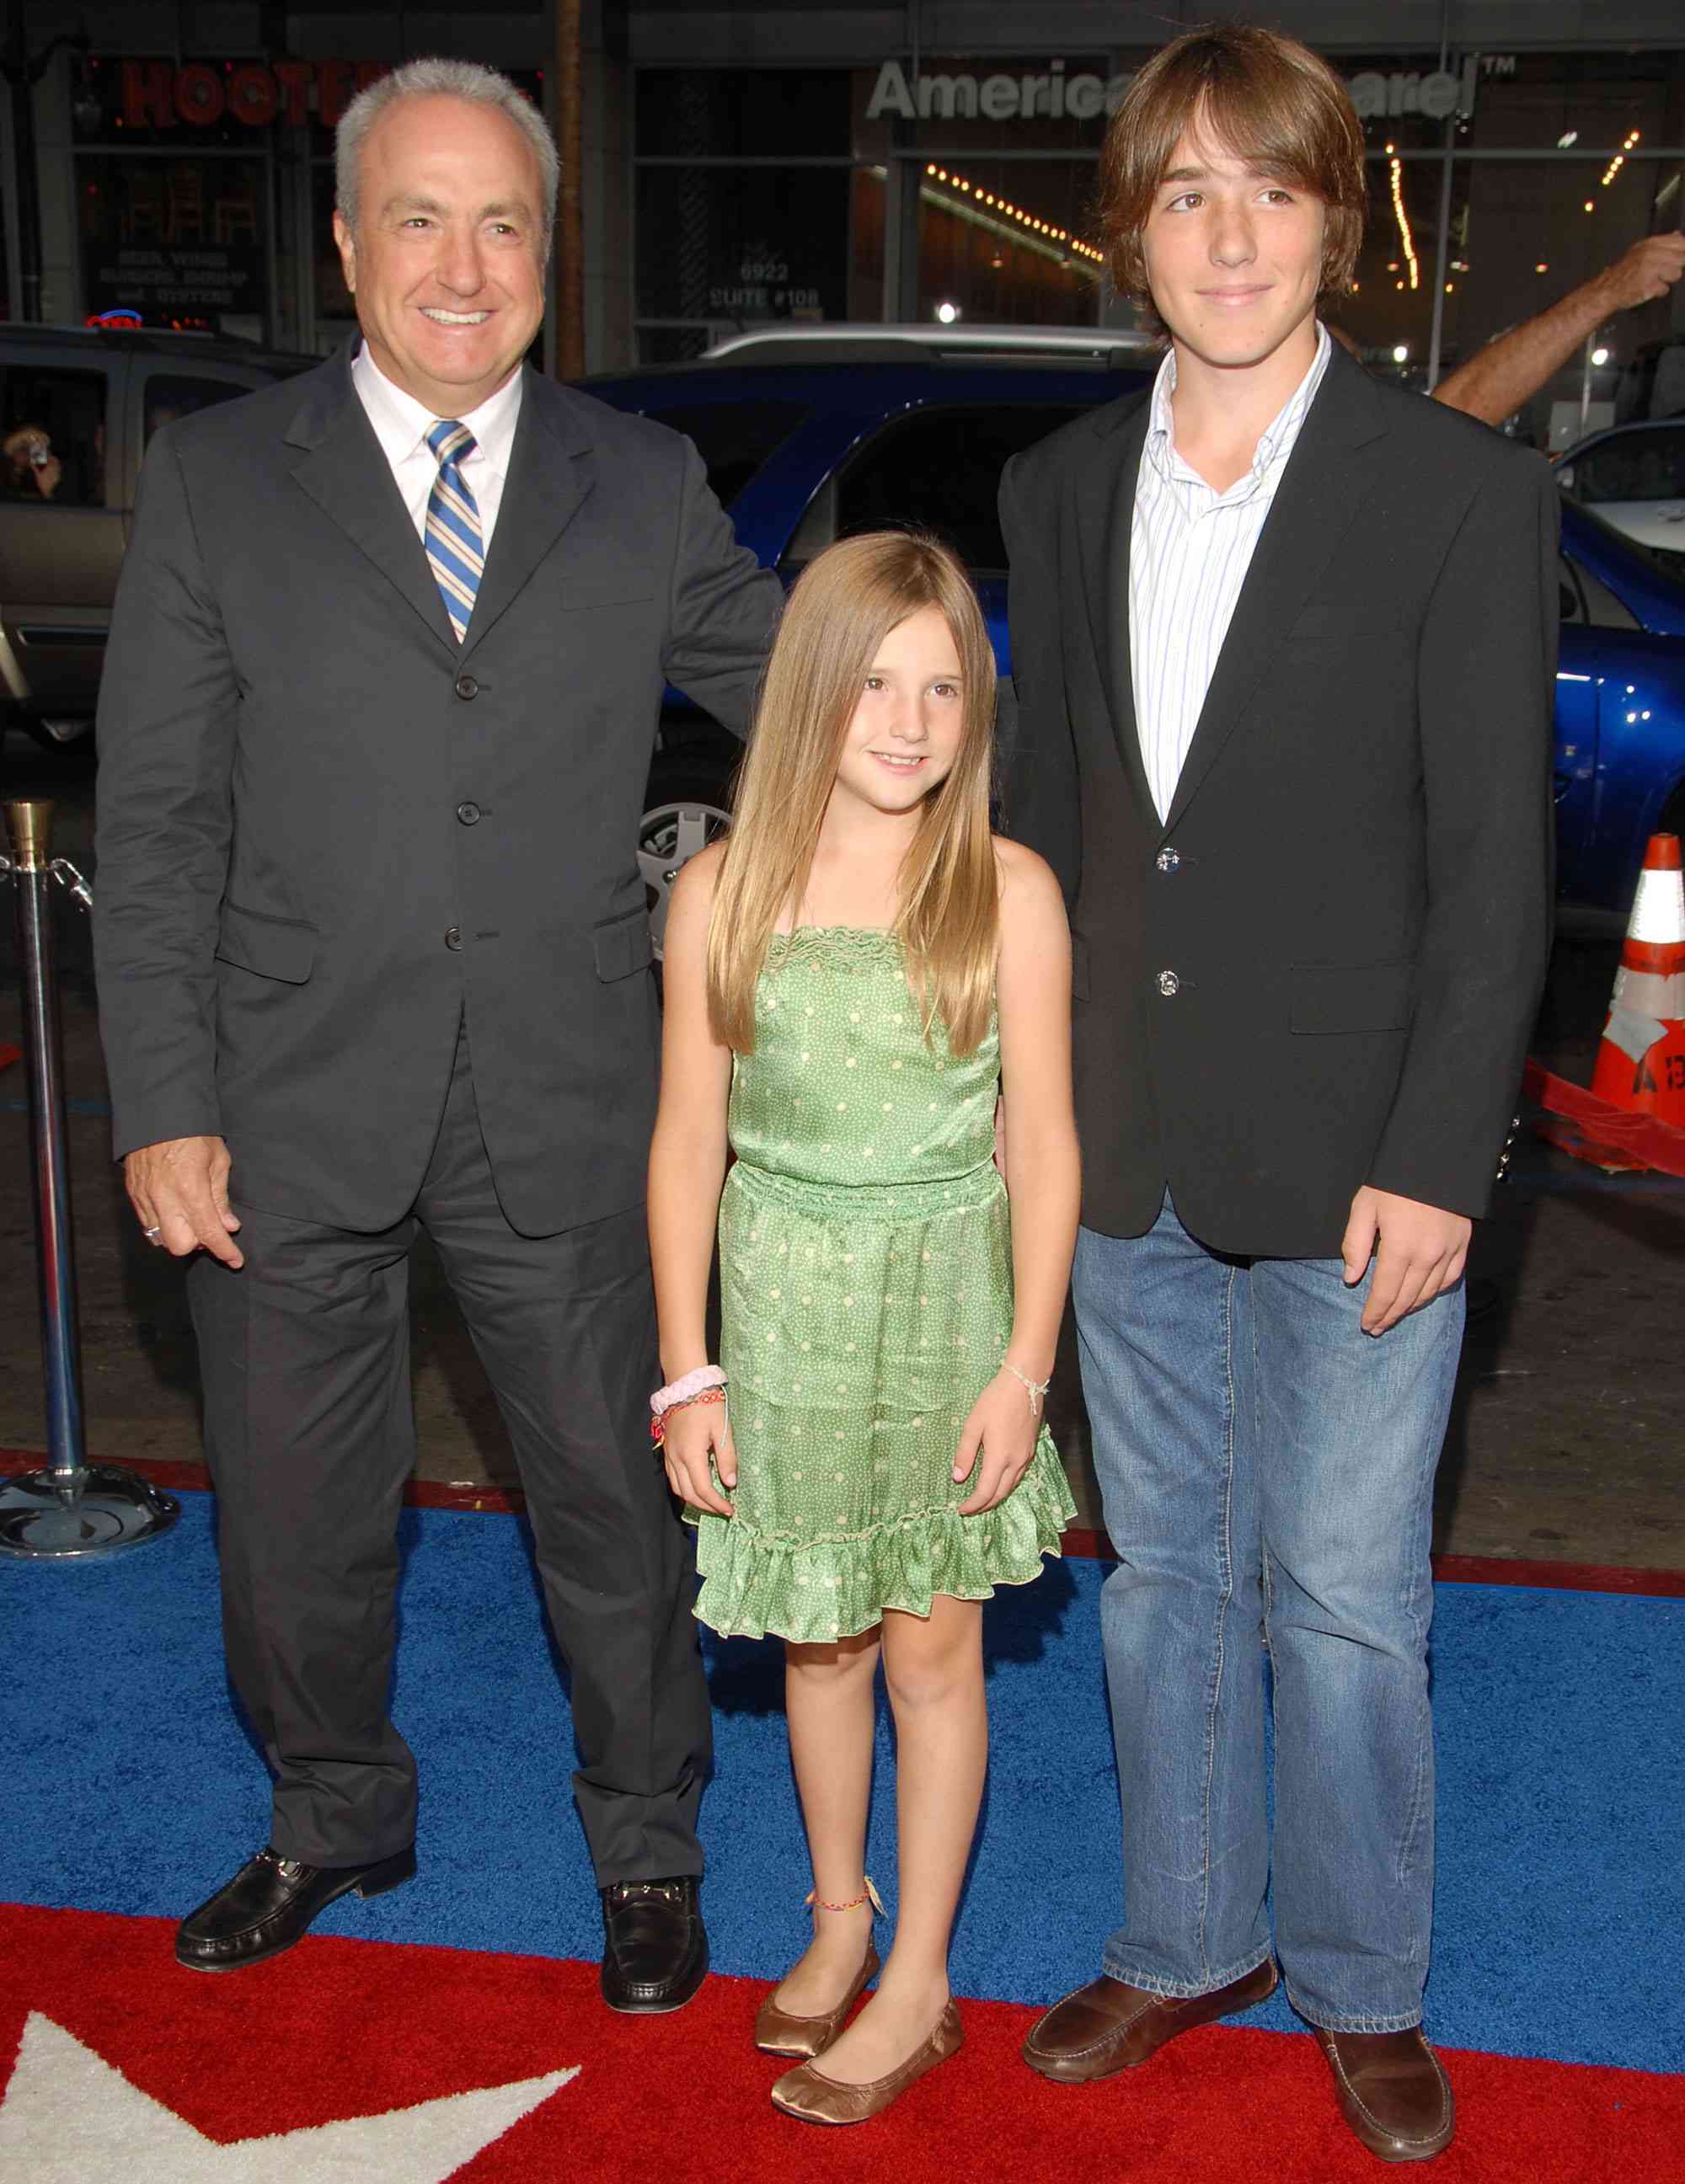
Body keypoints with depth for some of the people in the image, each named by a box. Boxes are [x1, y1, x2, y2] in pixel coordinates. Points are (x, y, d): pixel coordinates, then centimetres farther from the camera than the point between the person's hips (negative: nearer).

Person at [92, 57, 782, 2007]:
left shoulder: (644, 489, 4)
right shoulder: (214, 478, 1)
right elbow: (156, 823, -1)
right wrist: (164, 1109, -7)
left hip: (562, 1112, 0)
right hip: (294, 1106, 0)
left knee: (611, 1495, 12)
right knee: (296, 1509, 15)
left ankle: (647, 1847, 36)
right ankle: (336, 1816, 42)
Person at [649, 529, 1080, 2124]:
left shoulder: (1008, 894, -9)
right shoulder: (724, 894, -5)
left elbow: (1043, 1144, -6)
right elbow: (688, 1143, -1)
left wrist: (1026, 1360, -8)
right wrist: (688, 1371, -1)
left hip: (946, 1309, -1)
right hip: (784, 1313, 2)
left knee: (931, 1645, 8)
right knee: (821, 1636, 15)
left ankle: (918, 1984, 26)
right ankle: (840, 1917, 39)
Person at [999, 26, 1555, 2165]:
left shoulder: (1462, 492, -8)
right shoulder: (1062, 486, 6)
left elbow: (1493, 863, -9)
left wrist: (1434, 1162, -14)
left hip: (1347, 1163, -4)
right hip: (1122, 1152, 5)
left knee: (1345, 1598, 7)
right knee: (1164, 1572, 17)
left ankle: (1361, 1982, 30)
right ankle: (1189, 1939, 37)